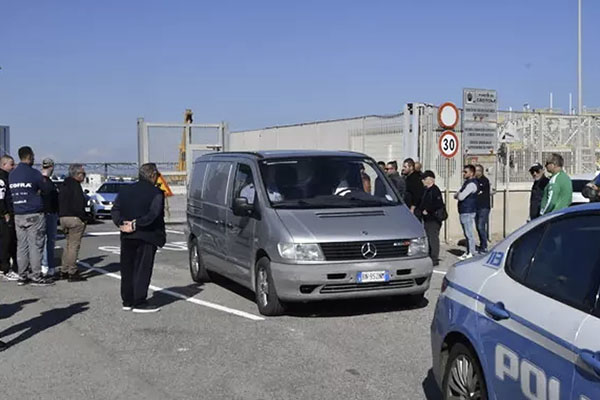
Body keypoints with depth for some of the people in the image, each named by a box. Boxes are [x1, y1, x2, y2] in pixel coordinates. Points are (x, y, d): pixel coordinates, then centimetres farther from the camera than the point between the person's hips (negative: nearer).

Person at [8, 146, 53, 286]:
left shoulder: (12, 175, 10)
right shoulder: (34, 173, -11)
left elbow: (12, 193, 15)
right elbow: (45, 190, -1)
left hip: (18, 215, 7)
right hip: (34, 215, -6)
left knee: (22, 246, 9)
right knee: (36, 246, -2)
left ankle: (22, 276, 12)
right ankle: (36, 276, -1)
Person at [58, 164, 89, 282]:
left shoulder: (64, 185, 17)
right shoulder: (75, 186, -13)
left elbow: (59, 203, 19)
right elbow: (78, 205, -19)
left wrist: (61, 215, 19)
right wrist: (84, 218, -11)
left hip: (63, 218, 9)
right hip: (75, 219, -9)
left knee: (68, 245, 17)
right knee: (74, 245, -6)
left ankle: (64, 271, 20)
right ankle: (72, 273, -5)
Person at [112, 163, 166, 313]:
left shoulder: (125, 190, 11)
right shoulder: (156, 193, -7)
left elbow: (115, 210, 3)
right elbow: (153, 214, -19)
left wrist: (121, 223, -7)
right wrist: (136, 224, -16)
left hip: (127, 237, 6)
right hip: (146, 236, -6)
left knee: (127, 269, 13)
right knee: (143, 270, -1)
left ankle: (127, 301, 19)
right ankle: (139, 302, -2)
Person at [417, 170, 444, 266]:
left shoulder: (435, 190, -13)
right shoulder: (426, 190, 16)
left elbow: (438, 205, -21)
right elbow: (422, 202, 26)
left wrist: (427, 211, -17)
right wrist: (421, 210, 10)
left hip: (433, 219, -10)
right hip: (427, 219, 10)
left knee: (433, 238, -7)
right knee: (428, 238, 14)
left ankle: (434, 259, -4)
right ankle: (429, 257, 22)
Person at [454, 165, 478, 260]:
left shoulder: (472, 184, -16)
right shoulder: (467, 182, 17)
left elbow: (461, 197, -23)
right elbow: (456, 196, 17)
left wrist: (458, 194, -2)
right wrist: (458, 194, -4)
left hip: (468, 212, -10)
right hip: (464, 212, 10)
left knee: (469, 233, -6)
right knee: (467, 233, 15)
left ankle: (471, 253, -3)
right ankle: (468, 251, 22)